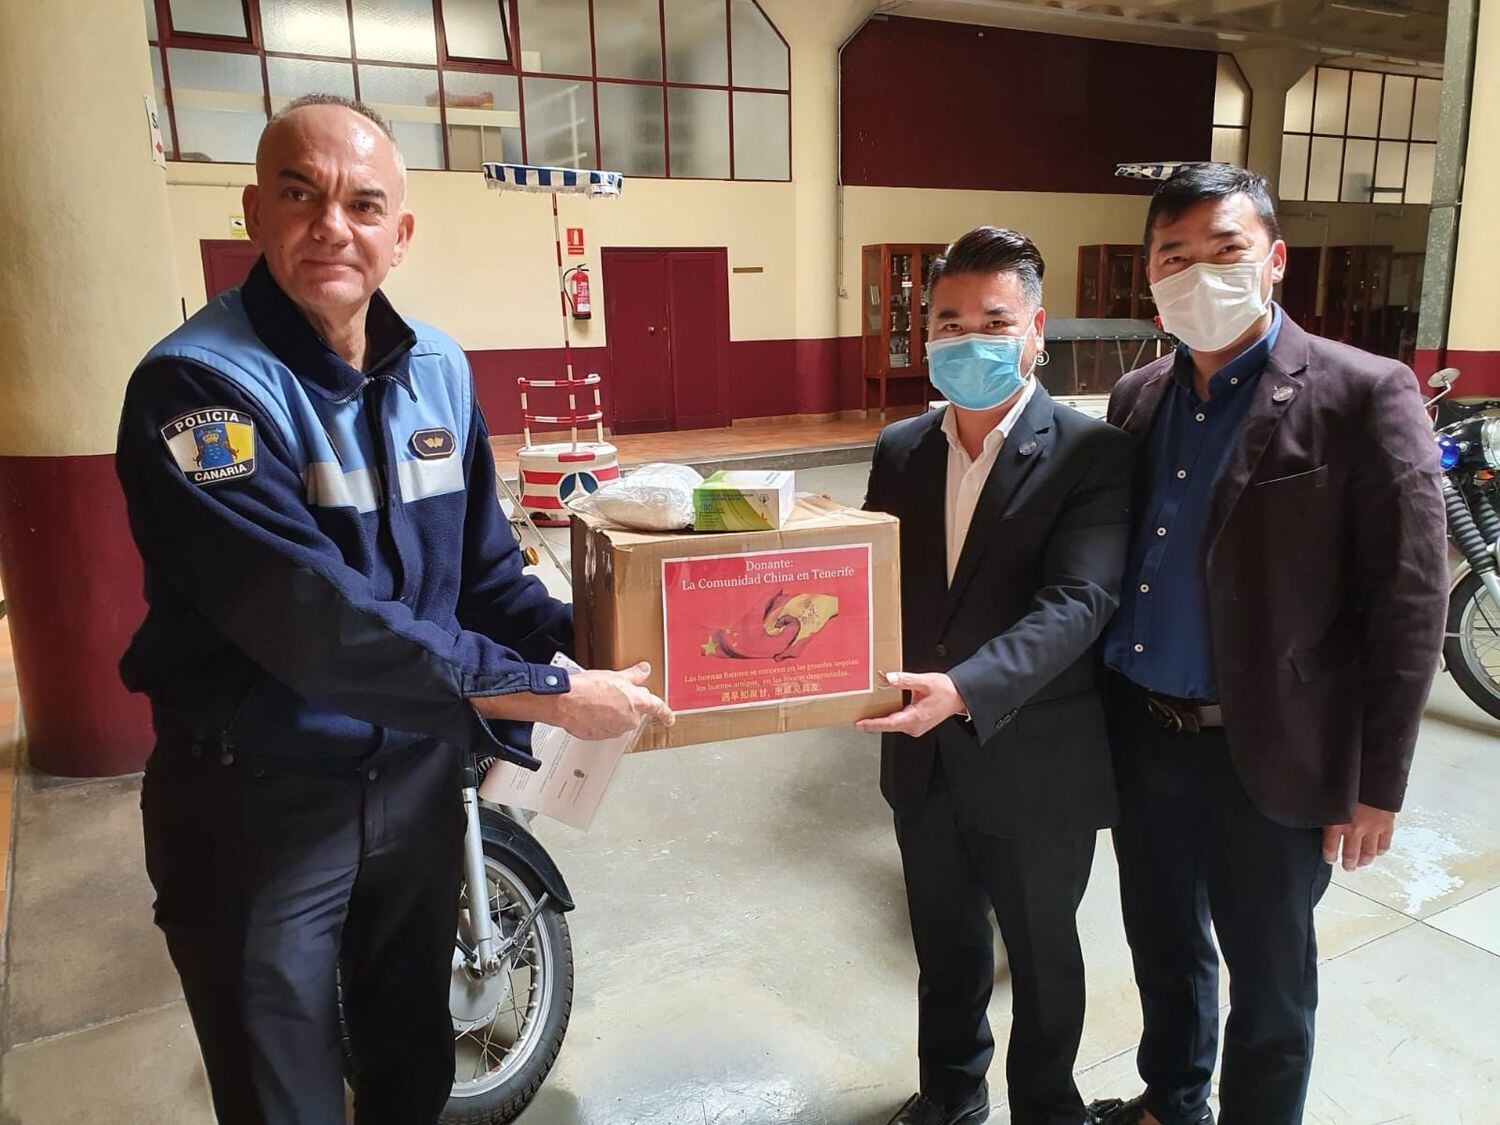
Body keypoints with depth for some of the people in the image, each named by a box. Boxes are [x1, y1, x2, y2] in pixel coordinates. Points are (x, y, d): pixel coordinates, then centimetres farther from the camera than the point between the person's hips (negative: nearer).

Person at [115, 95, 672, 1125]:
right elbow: (321, 622, -30)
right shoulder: (196, 385, -21)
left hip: (416, 773, 6)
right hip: (260, 804, -5)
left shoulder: (439, 369, 0)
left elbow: (484, 570, 5)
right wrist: (550, 695, -28)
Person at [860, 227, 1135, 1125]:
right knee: (944, 941, 24)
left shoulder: (1092, 454, -14)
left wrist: (967, 688, -38)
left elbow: (1077, 604, -25)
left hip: (1035, 765, -4)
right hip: (923, 755, 5)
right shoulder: (900, 449, 3)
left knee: (1041, 953, 18)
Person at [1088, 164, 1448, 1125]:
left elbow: (1409, 602, -11)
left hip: (1268, 755, -5)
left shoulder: (1363, 396, -11)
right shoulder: (1138, 398, 5)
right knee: (1163, 948, 24)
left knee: (1268, 986, 14)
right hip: (1138, 733, 5)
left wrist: (1377, 785, -10)